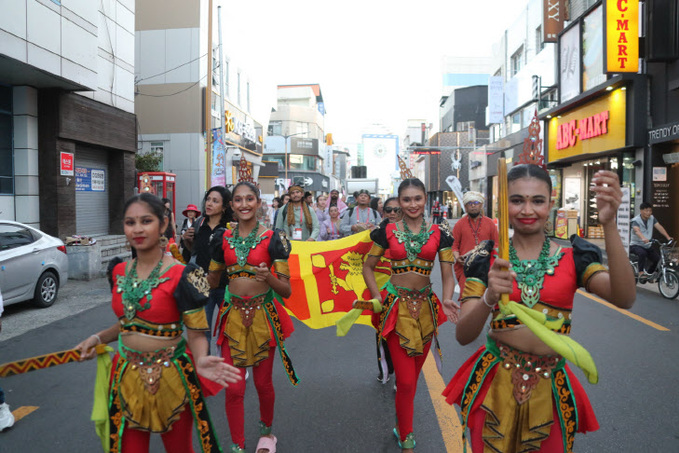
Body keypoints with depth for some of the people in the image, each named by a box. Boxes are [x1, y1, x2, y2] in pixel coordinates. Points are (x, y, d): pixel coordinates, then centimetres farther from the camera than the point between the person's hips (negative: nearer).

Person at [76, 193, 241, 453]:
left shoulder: (182, 276, -18)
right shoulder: (119, 272, 1)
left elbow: (196, 334, -14)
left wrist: (200, 360, -34)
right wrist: (98, 338, 0)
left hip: (170, 379, -4)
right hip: (127, 378, 4)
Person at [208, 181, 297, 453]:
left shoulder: (272, 238, -8)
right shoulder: (223, 239, 2)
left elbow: (286, 291, -11)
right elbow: (211, 280, 16)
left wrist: (269, 277, -30)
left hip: (263, 315, -2)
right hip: (233, 316, 2)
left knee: (263, 383, 11)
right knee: (234, 388, 4)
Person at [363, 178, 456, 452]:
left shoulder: (439, 233, 1)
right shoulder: (387, 231, -2)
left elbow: (447, 274, 0)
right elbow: (368, 267, 4)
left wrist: (446, 301, -17)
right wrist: (378, 299, -7)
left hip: (426, 306, 3)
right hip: (396, 306, -2)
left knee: (413, 376, 17)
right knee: (406, 380, -3)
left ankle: (401, 425, 42)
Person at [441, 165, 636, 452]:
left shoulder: (573, 256, -3)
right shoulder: (486, 259, -6)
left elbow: (624, 299, -23)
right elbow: (463, 336, -13)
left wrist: (609, 225, -31)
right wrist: (489, 297, -32)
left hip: (551, 388, 1)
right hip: (495, 385, 0)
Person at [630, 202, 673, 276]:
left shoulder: (652, 218, 4)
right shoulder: (636, 220, -15)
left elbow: (659, 227, -7)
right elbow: (637, 230, -34)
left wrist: (668, 237, -23)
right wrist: (643, 238, -54)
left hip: (648, 246, 6)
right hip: (636, 245, -6)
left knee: (659, 259, -3)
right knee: (642, 253, -36)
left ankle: (649, 273, 21)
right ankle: (641, 273, -29)